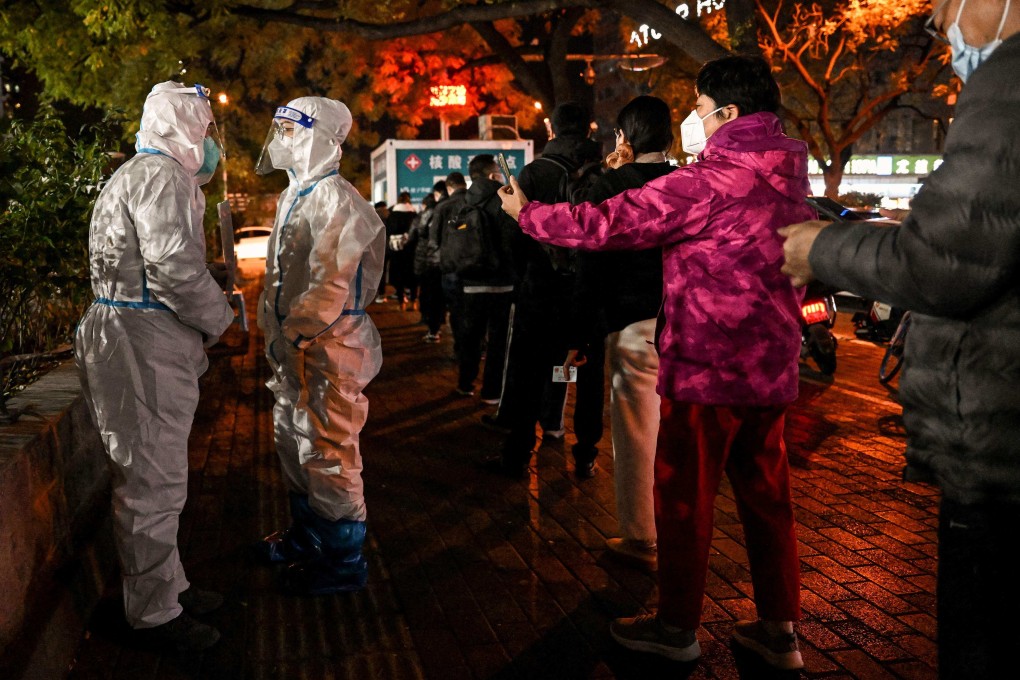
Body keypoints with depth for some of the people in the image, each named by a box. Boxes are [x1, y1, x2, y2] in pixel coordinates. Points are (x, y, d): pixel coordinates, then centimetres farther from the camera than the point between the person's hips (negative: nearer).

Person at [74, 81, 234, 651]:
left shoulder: (145, 174, 23)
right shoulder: (160, 176, -13)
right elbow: (175, 269, -22)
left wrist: (209, 311, 16)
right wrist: (220, 319, -8)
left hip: (154, 345, 11)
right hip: (144, 346, -11)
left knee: (156, 476, 18)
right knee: (153, 481, -3)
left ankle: (169, 585, 31)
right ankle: (155, 614, 8)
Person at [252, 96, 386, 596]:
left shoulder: (334, 199, -17)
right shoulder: (295, 194, 15)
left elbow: (331, 285, -24)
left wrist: (290, 335, -17)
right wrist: (274, 330, 13)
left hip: (327, 348, -10)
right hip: (293, 346, 10)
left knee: (328, 453, -2)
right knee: (293, 442, 20)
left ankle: (343, 562, 13)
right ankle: (306, 536, 39)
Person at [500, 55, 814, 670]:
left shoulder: (707, 182, -16)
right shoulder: (788, 175, 9)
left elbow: (605, 224, -16)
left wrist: (528, 213, -1)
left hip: (707, 366, -8)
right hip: (770, 366, 8)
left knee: (684, 498, 5)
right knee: (766, 495, 14)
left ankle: (678, 629, 18)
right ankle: (780, 631, 23)